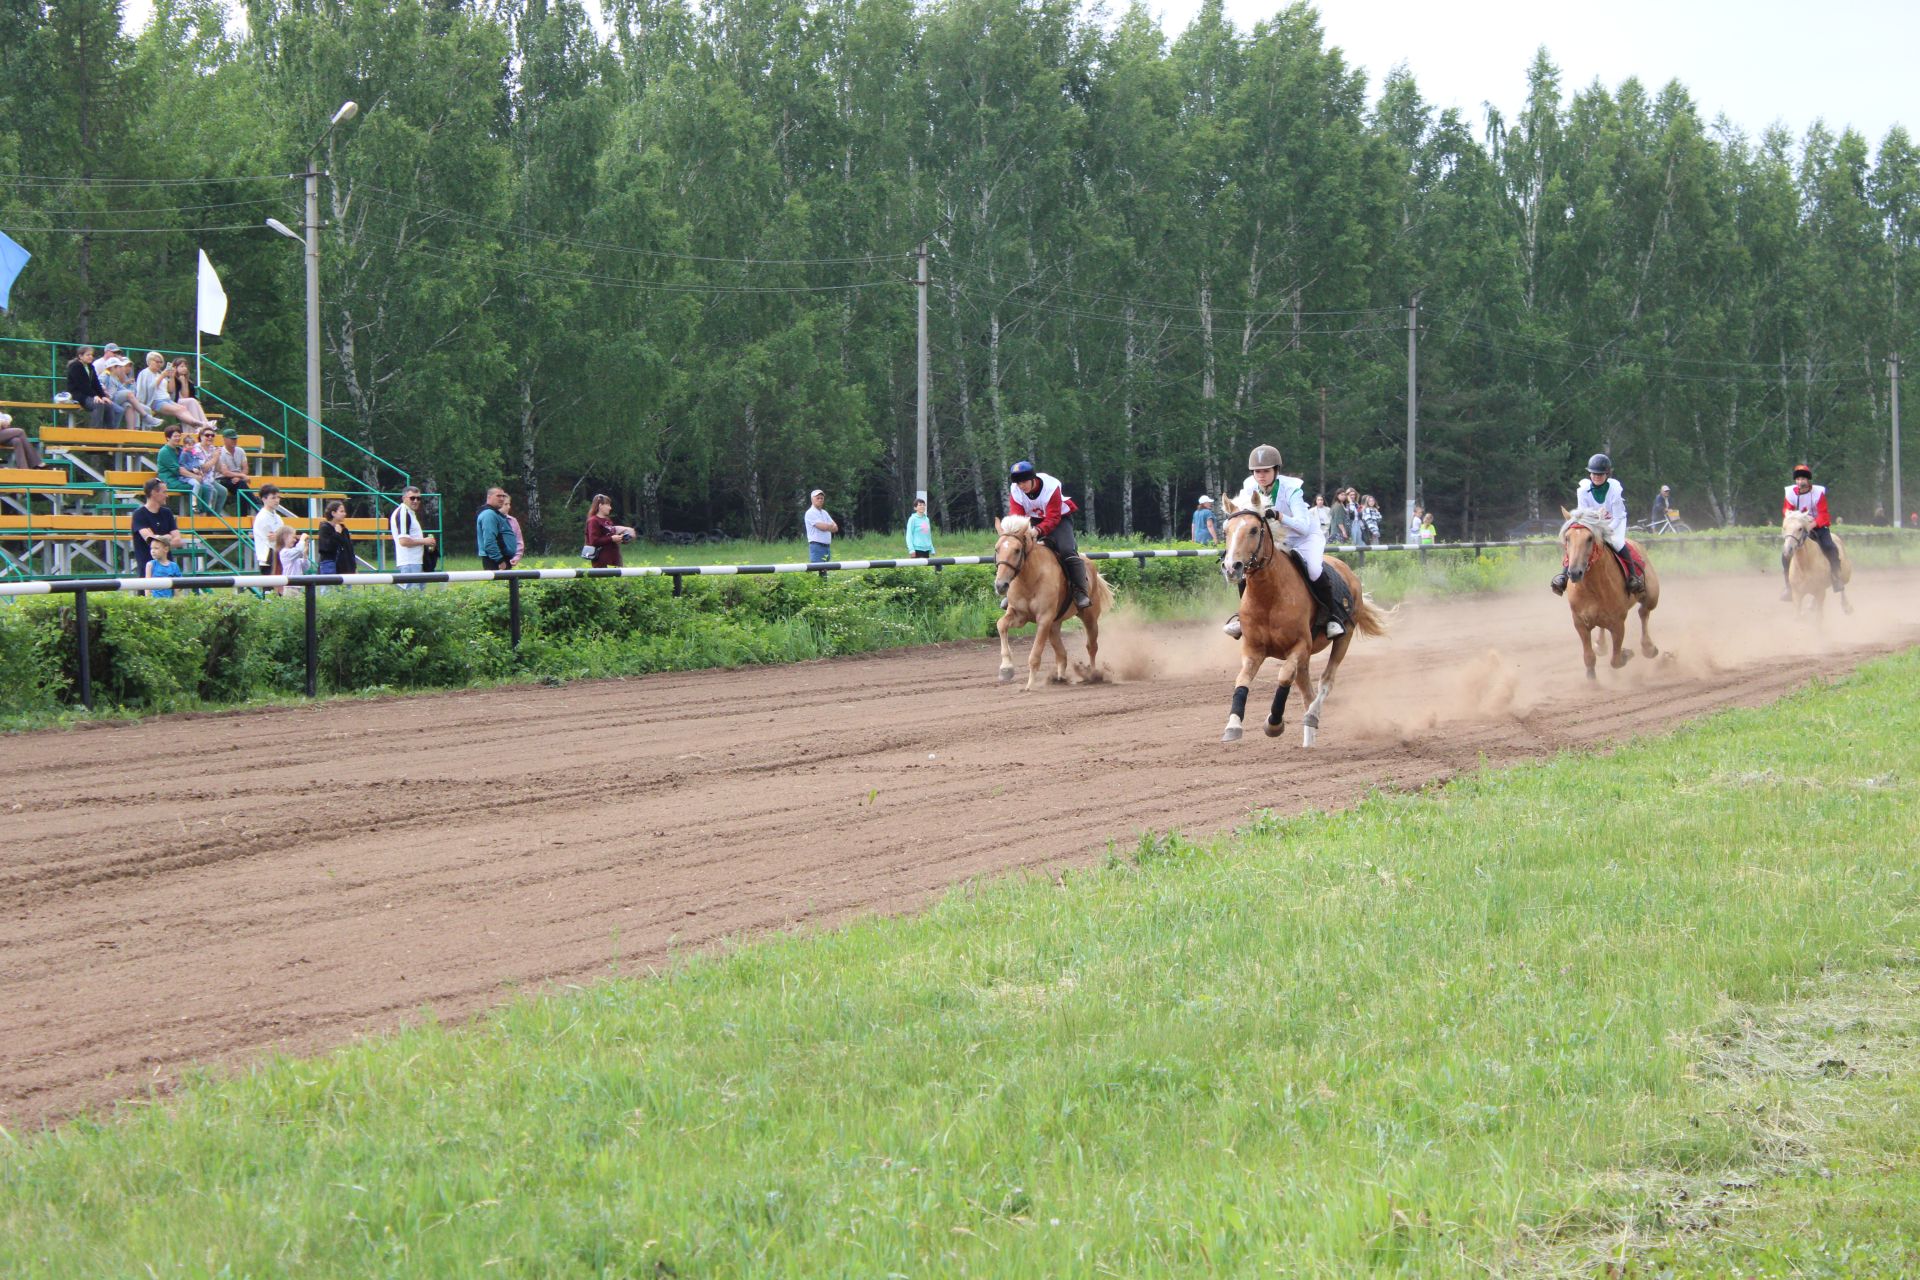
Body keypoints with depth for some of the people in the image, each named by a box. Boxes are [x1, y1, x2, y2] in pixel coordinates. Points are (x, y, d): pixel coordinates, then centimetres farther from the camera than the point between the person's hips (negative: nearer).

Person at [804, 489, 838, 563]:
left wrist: (827, 527, -9)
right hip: (817, 546, -9)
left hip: (827, 546, 9)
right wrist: (831, 526, 1)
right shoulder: (810, 513, -7)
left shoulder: (824, 513, 19)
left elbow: (835, 528, 11)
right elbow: (822, 527, -18)